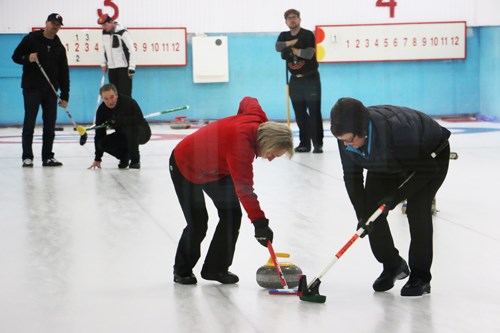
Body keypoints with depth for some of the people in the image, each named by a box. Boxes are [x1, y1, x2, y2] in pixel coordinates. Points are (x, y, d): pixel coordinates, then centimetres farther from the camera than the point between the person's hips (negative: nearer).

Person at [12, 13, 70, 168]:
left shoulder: (59, 47, 10)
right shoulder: (31, 39, -1)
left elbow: (64, 73, 9)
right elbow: (16, 56, -1)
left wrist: (65, 95, 4)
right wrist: (28, 58, -23)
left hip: (51, 90, 4)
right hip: (31, 88, -4)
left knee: (50, 125, 4)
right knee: (29, 123, -4)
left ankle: (48, 157, 11)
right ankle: (27, 157, -1)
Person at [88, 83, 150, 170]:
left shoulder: (129, 102, -27)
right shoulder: (102, 110, -12)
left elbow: (140, 120, -39)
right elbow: (99, 133, -9)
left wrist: (118, 121, -48)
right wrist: (97, 158, -11)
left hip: (142, 133, -5)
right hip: (123, 136, 5)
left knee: (130, 127, -37)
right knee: (103, 143, -19)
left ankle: (135, 160, -19)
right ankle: (125, 156, 7)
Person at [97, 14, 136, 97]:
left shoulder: (122, 32, -15)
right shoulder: (105, 32, 8)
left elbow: (131, 50, -16)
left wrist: (131, 67, -19)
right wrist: (104, 63, 16)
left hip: (124, 68, -7)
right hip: (111, 68, 7)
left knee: (125, 93, -10)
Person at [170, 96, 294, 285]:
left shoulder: (257, 120, -18)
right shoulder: (241, 140, -42)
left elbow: (248, 102, 7)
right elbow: (244, 188, -47)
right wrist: (259, 222, -51)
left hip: (216, 168, 8)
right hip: (185, 166, -8)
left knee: (232, 215, -3)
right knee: (198, 223, -10)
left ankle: (216, 268, 8)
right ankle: (182, 271, 13)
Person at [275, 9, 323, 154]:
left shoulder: (308, 35, -7)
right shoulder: (284, 36, 10)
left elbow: (309, 54, -19)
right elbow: (278, 47, -10)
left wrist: (294, 50, -7)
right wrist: (293, 42, -16)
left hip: (310, 78, -5)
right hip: (295, 80, 5)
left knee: (314, 112, -8)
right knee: (300, 114, 7)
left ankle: (318, 144, -7)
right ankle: (304, 143, 14)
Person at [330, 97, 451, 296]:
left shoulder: (397, 130, -44)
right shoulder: (346, 136, -27)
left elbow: (425, 169, -29)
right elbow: (351, 176, -14)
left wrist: (397, 196, -27)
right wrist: (362, 215, -21)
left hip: (431, 155, -6)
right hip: (389, 163, 6)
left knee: (417, 210, -20)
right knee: (371, 209, -5)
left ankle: (420, 278, -5)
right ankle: (392, 266, 16)